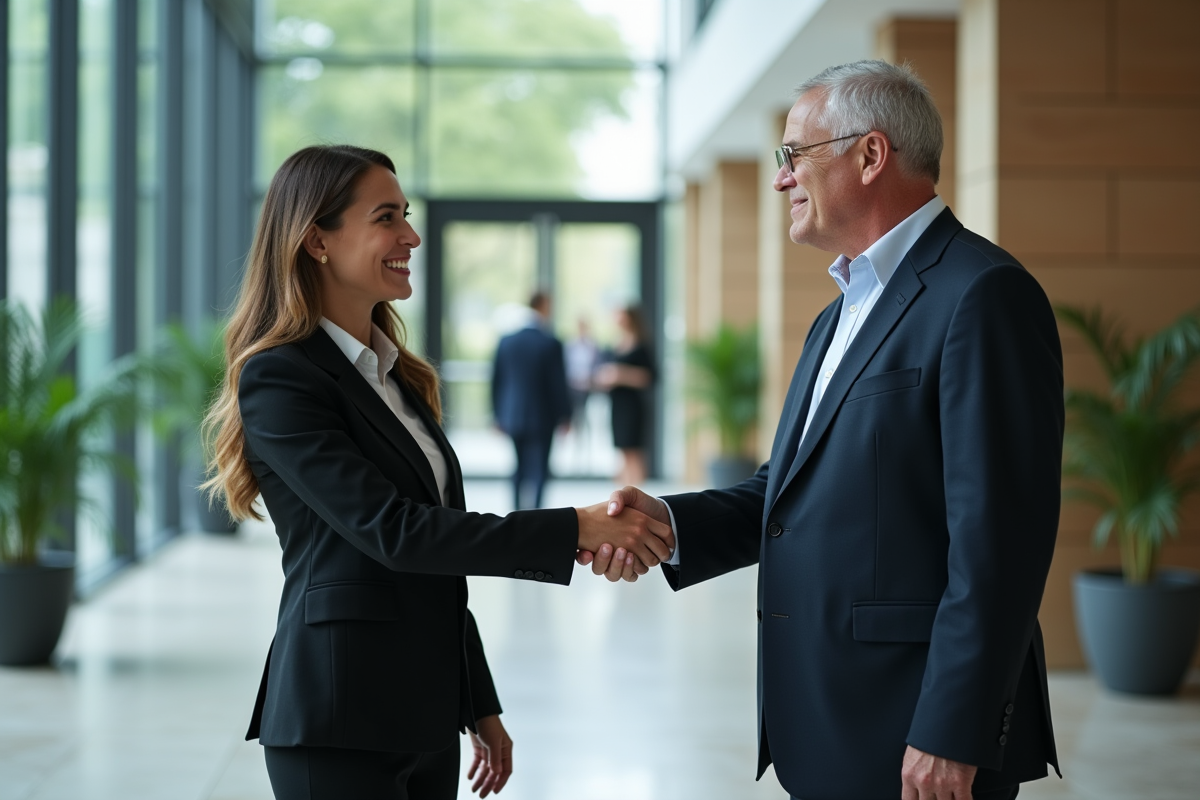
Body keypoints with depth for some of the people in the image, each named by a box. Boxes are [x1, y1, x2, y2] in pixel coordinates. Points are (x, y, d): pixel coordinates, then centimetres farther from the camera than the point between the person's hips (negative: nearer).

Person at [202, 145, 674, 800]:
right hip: (341, 725, -7)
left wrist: (481, 706, 17)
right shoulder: (279, 378, -12)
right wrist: (576, 530, -23)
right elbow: (392, 531, -21)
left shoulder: (398, 375, 14)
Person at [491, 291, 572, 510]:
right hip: (542, 416, -5)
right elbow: (558, 384, -9)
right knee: (538, 468, -3)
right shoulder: (551, 344, -12)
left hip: (512, 416, 5)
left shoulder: (506, 342, 1)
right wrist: (564, 417, 1)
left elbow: (496, 382, 6)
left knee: (520, 466, 17)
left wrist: (498, 416, 14)